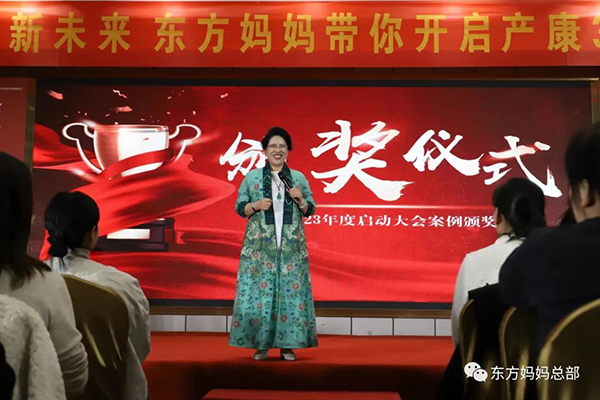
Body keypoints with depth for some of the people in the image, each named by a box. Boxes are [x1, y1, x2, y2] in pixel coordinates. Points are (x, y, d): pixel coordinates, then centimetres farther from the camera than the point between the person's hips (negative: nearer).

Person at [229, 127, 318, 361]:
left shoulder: (299, 178, 10)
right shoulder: (252, 177, 7)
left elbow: (310, 210, 12)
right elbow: (239, 207, 7)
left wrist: (300, 200, -8)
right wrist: (256, 205, -11)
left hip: (291, 246, 1)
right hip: (260, 245, -1)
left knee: (291, 291, -2)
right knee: (259, 290, -4)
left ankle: (287, 345, 5)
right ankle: (261, 344, 4)